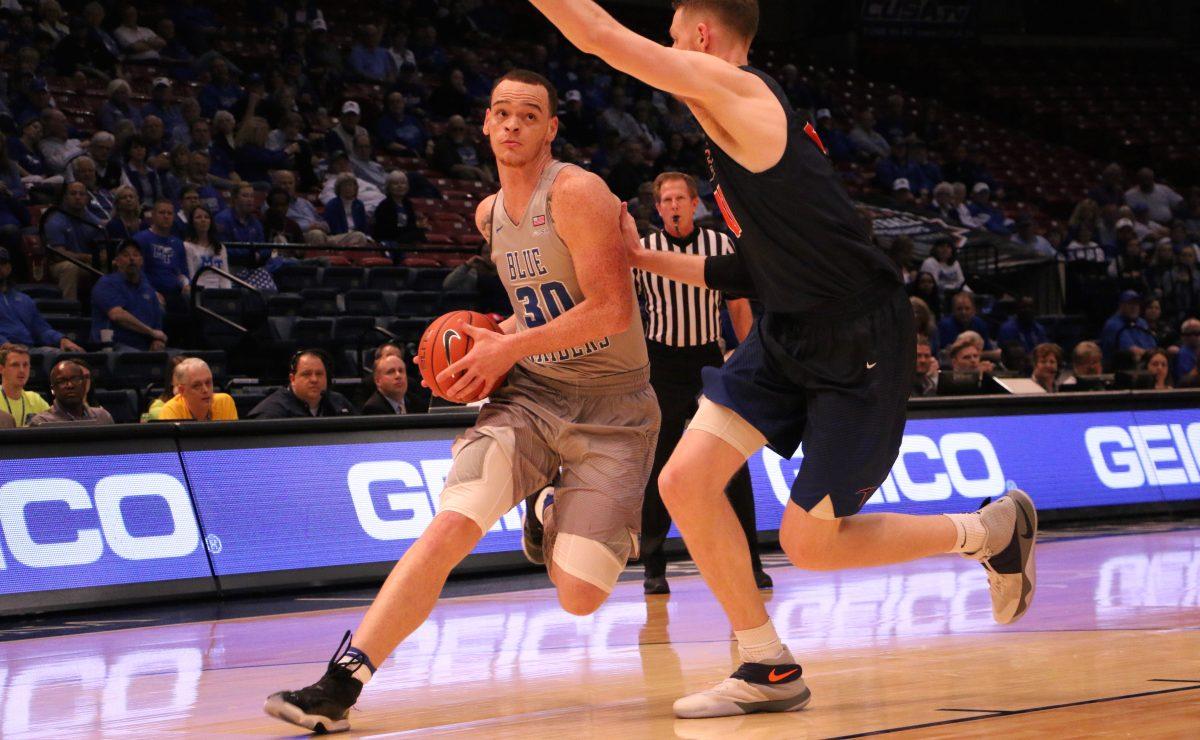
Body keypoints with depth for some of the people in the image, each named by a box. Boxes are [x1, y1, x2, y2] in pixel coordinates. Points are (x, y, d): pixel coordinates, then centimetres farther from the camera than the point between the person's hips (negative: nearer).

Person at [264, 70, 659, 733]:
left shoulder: (576, 194, -14)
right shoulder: (489, 214, 10)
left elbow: (612, 309, -21)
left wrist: (510, 348, -18)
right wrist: (493, 337, 6)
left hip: (611, 405, -5)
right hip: (530, 390, 5)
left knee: (579, 596, -9)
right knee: (449, 526, -20)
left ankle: (550, 511, 28)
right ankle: (341, 683, -17)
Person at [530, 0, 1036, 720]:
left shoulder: (733, 89, -14)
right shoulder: (739, 121, 14)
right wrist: (650, 259, 22)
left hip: (861, 342, -9)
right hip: (792, 334, 9)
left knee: (808, 542, -5)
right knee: (687, 479, -2)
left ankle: (992, 530, 16)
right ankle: (769, 670, 9)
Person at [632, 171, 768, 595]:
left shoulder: (721, 245, 3)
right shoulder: (641, 252, 1)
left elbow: (739, 306, 9)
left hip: (710, 361, 1)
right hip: (661, 365, -1)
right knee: (657, 471, 1)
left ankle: (749, 563, 3)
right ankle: (654, 569, 9)